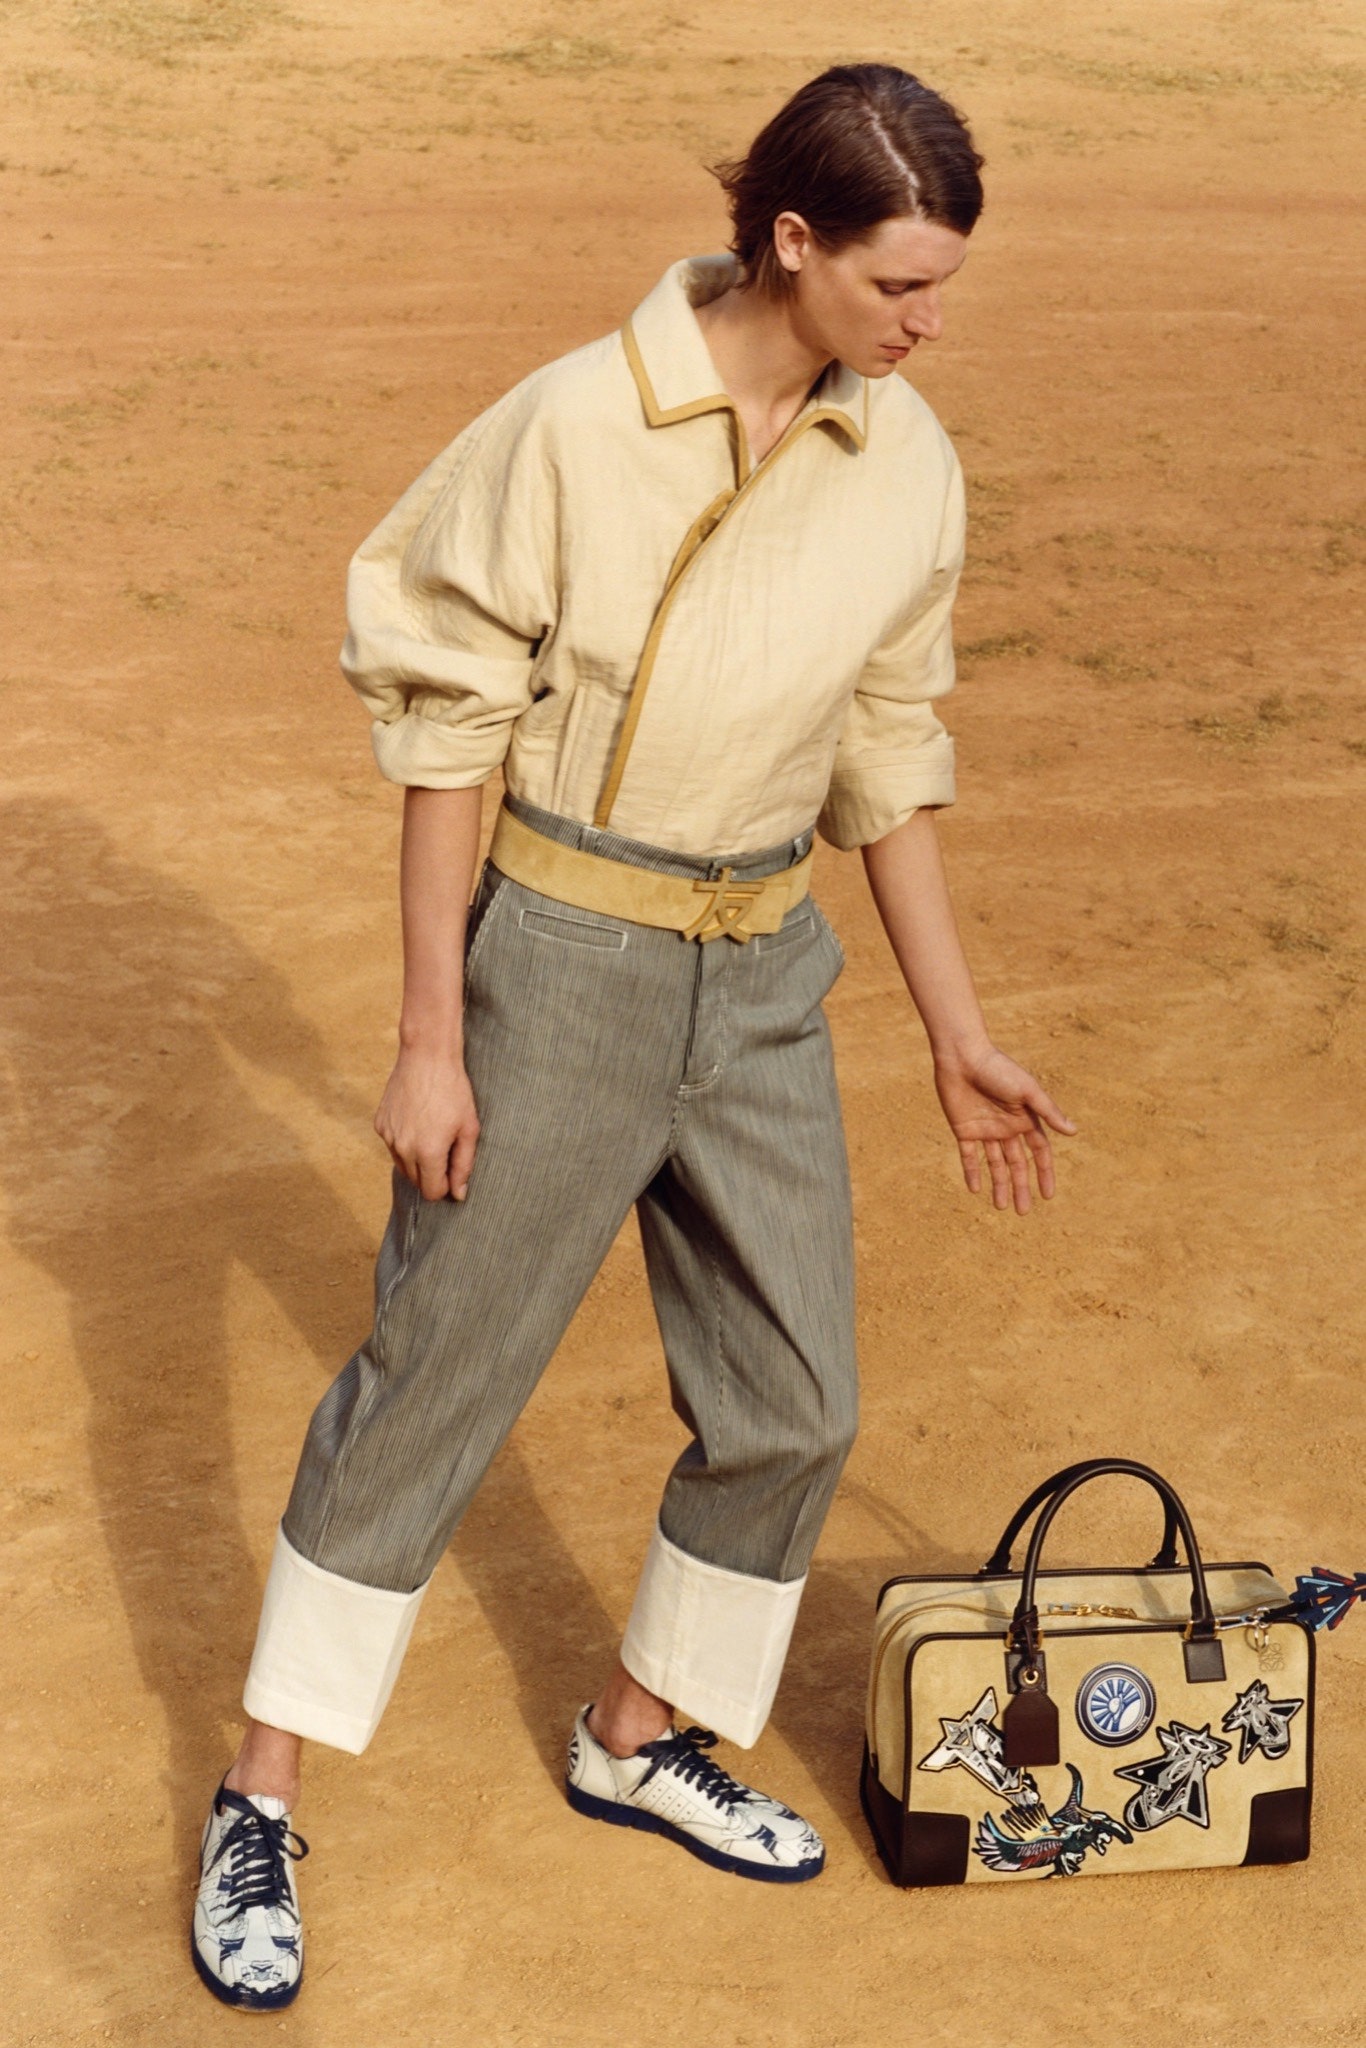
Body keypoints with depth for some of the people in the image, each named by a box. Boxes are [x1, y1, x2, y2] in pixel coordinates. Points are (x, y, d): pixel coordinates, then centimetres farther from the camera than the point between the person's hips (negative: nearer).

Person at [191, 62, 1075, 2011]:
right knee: (431, 1382, 5)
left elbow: (886, 756, 8)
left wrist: (961, 1035, 10)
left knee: (792, 1404, 11)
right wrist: (431, 1037, -12)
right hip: (562, 965, -5)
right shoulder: (578, 426, -18)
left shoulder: (907, 462, -2)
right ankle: (262, 1804, 23)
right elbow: (448, 733, -12)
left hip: (766, 976, 5)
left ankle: (641, 1739, 35)